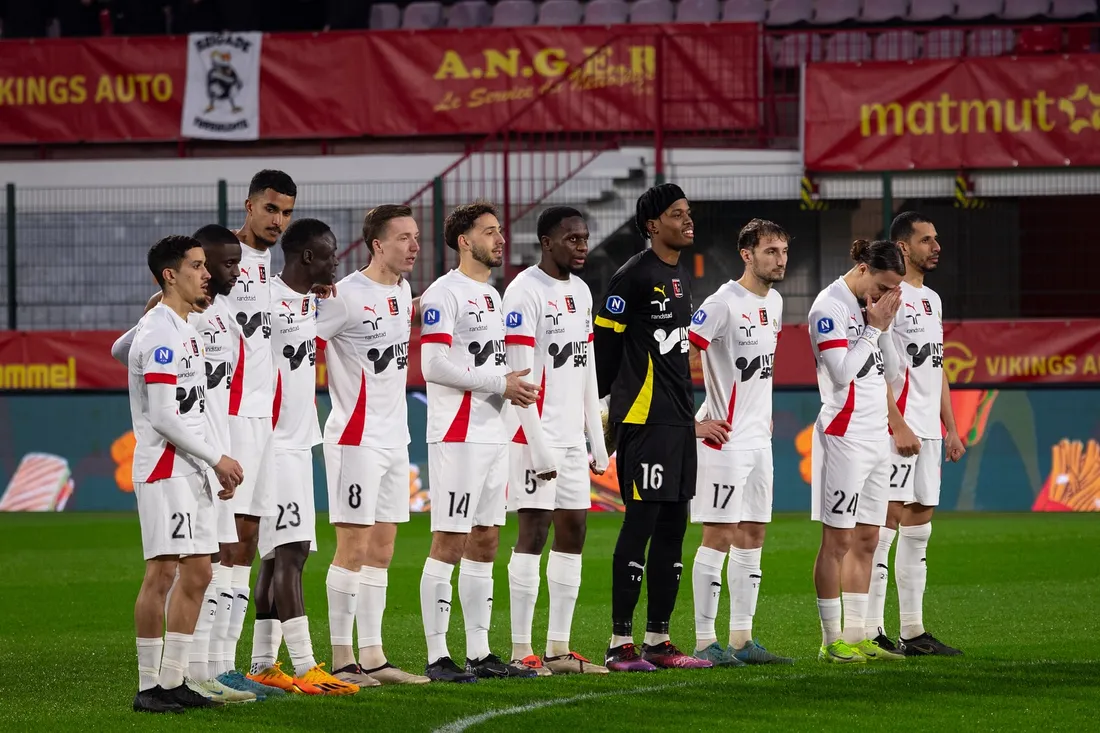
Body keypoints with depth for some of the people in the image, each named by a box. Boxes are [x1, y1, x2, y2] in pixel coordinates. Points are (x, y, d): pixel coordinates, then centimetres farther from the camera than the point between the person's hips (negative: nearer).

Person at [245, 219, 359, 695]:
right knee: (290, 551, -12)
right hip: (272, 445, -9)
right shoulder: (265, 299, -14)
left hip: (299, 442, 10)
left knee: (279, 555, 10)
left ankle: (263, 665, 14)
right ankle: (305, 669, -14)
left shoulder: (310, 303, 14)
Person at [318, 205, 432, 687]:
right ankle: (341, 660, -2)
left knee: (381, 551, 9)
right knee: (353, 547, -7)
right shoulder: (346, 295, -14)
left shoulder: (402, 292, 11)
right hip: (356, 439, -8)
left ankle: (372, 657, 12)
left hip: (394, 438, 8)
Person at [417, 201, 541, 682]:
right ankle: (437, 656, -6)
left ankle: (479, 653, 15)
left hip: (492, 434, 9)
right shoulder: (444, 294, -10)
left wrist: (513, 387, 5)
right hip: (457, 438, -9)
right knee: (449, 544, -8)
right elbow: (433, 366, -19)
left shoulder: (491, 294, 18)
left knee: (485, 543, 10)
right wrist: (499, 382, -15)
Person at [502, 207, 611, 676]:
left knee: (572, 532, 7)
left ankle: (559, 649, 11)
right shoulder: (525, 292, -11)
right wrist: (539, 446, -18)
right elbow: (520, 376, -15)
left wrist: (597, 440, 15)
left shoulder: (580, 292, 15)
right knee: (534, 530, -8)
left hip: (572, 435, 8)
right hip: (537, 434, -8)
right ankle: (521, 650, -5)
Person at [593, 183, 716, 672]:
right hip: (643, 420, -9)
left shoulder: (682, 277, 17)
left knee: (672, 526, 9)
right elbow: (604, 344, -10)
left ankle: (658, 641, 14)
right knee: (641, 521, -10)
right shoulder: (633, 277, -10)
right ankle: (621, 643, -8)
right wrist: (598, 407, -7)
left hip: (677, 420, 9)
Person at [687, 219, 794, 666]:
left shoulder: (773, 302, 11)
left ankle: (742, 640, 15)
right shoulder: (724, 304, -15)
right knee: (719, 536, -7)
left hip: (759, 439, 9)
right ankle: (705, 641, -4)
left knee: (753, 536, 10)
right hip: (725, 439, -9)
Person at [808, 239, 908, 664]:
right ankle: (831, 641, -2)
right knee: (838, 540, -5)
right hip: (844, 434, -9)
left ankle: (856, 637, 11)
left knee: (866, 540, 8)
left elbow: (890, 370, 14)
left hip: (876, 434, 9)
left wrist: (885, 328, 1)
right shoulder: (830, 307, -11)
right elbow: (842, 370, -18)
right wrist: (873, 328, -12)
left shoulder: (871, 307, 14)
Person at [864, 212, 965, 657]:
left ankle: (913, 631, 12)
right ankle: (870, 630, -12)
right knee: (888, 521, -11)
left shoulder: (932, 300, 19)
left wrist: (950, 429, 18)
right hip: (898, 428, -9)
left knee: (918, 529, 9)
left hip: (928, 432, 9)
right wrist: (898, 425, -21)